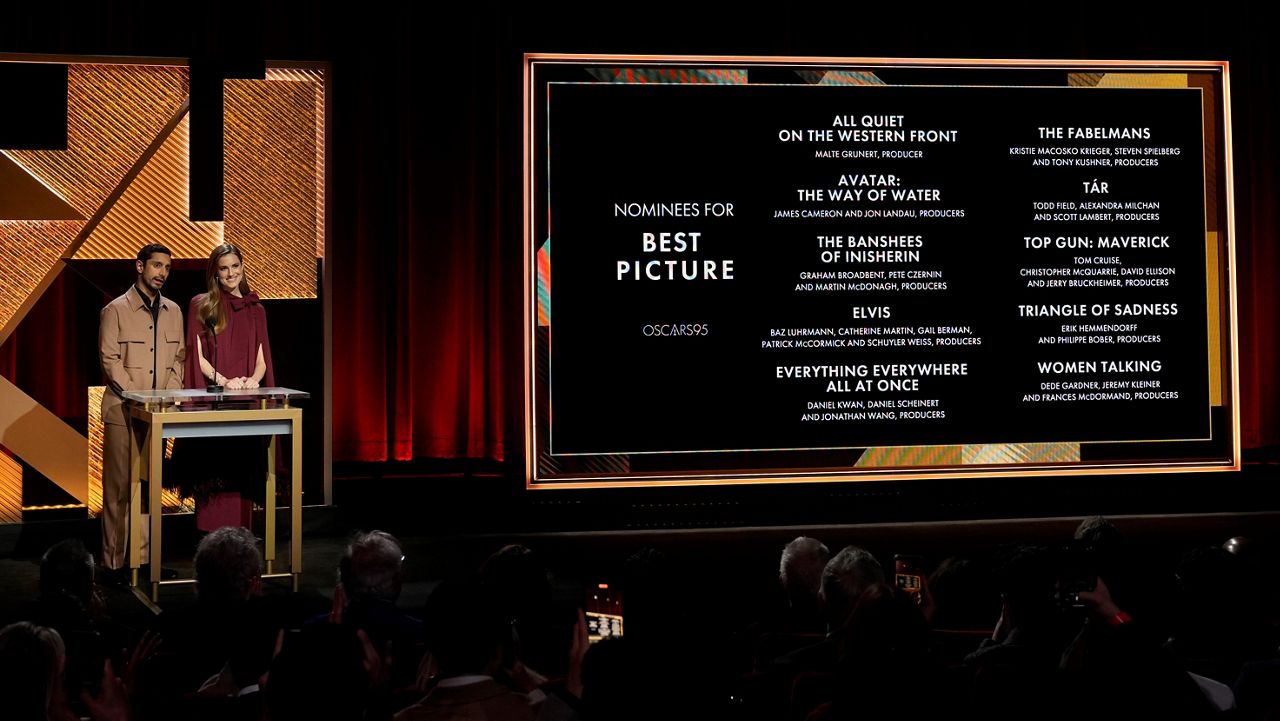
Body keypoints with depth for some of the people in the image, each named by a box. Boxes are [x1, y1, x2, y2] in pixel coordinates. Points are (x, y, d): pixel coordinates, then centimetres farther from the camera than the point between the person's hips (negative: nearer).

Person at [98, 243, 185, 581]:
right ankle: (115, 562, 0)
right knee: (119, 487, -3)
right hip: (123, 411, -5)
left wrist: (169, 395, -2)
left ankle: (144, 556, 12)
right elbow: (109, 360, -7)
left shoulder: (173, 311, 13)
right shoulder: (116, 310, -2)